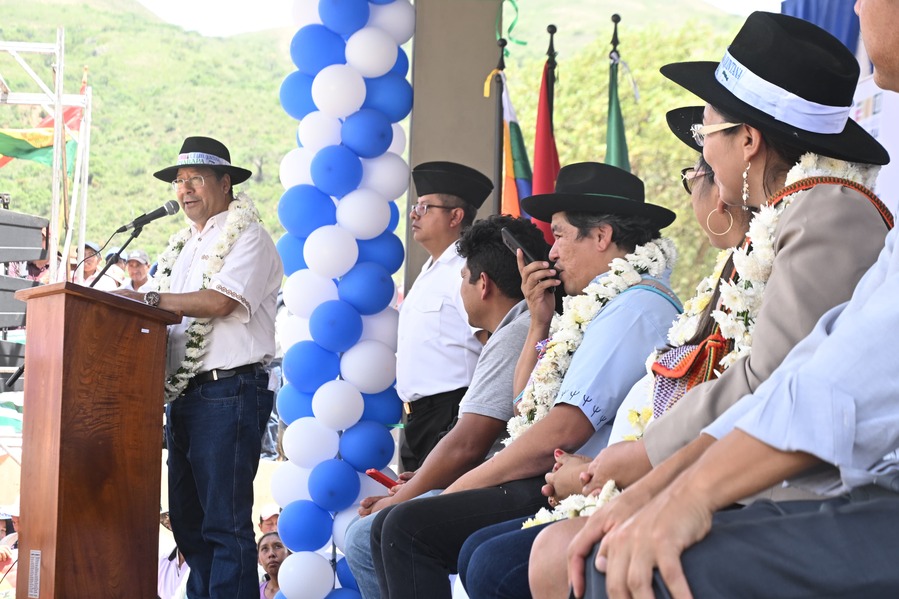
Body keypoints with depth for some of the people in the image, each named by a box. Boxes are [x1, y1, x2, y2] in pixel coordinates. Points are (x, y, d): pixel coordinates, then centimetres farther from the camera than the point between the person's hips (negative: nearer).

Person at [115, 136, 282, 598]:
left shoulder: (247, 238, -3)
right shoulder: (184, 246, 22)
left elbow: (220, 301, -18)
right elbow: (173, 317, 21)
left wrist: (149, 298, -14)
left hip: (228, 391, -9)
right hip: (183, 395, 9)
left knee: (225, 521, -10)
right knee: (188, 520, 11)